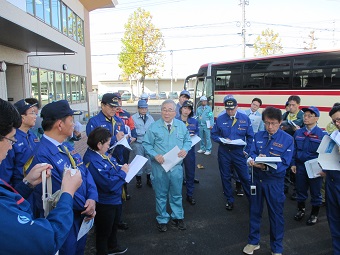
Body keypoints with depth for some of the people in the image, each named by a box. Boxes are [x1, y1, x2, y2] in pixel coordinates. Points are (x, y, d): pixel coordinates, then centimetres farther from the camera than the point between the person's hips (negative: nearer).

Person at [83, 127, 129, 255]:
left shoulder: (101, 154, -4)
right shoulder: (93, 161, -32)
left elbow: (113, 167, 12)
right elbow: (109, 184, -34)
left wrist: (122, 167, -8)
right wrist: (122, 172, -21)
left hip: (114, 199, 10)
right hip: (104, 203, -10)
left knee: (114, 225, 31)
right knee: (104, 231, 14)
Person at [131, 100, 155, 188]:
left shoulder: (150, 117, 9)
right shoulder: (133, 118, -4)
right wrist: (145, 132, -10)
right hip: (138, 143, -3)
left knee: (149, 160, 8)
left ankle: (149, 178, 24)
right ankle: (138, 179, 21)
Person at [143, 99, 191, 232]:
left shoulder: (181, 125, 2)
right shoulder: (154, 127, -6)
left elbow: (188, 140, 11)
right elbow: (146, 144, -4)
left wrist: (185, 149, -10)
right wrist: (155, 155, -18)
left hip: (176, 167, 2)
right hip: (159, 167, -2)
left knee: (177, 194, 15)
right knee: (161, 195, 11)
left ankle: (177, 217, 35)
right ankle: (162, 220, 30)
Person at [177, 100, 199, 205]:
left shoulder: (194, 121, 4)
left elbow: (197, 133, 14)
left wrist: (194, 136, -7)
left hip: (190, 149, 3)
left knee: (190, 173, 9)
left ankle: (190, 195, 24)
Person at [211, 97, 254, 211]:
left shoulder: (245, 118, -3)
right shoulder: (220, 119, -3)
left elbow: (250, 136, 3)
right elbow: (214, 134, 3)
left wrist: (247, 151, -3)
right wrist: (222, 140, -15)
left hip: (239, 152, -1)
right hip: (224, 152, 1)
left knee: (244, 176, 3)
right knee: (225, 177, 11)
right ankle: (229, 200, 28)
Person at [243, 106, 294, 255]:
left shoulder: (287, 139, -10)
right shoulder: (258, 136, 0)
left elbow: (284, 163, -15)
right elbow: (252, 153, -1)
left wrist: (266, 166, -31)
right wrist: (254, 160, -26)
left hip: (275, 181, -3)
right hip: (257, 178, 3)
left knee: (276, 214, 9)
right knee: (254, 210, 16)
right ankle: (253, 241, 36)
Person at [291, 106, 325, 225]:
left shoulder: (322, 134, -10)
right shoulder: (298, 133, 2)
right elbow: (294, 149, 7)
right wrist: (293, 164, 2)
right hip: (300, 166, 3)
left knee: (315, 191, 11)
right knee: (300, 189, 15)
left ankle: (314, 214, 30)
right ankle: (301, 209, 37)